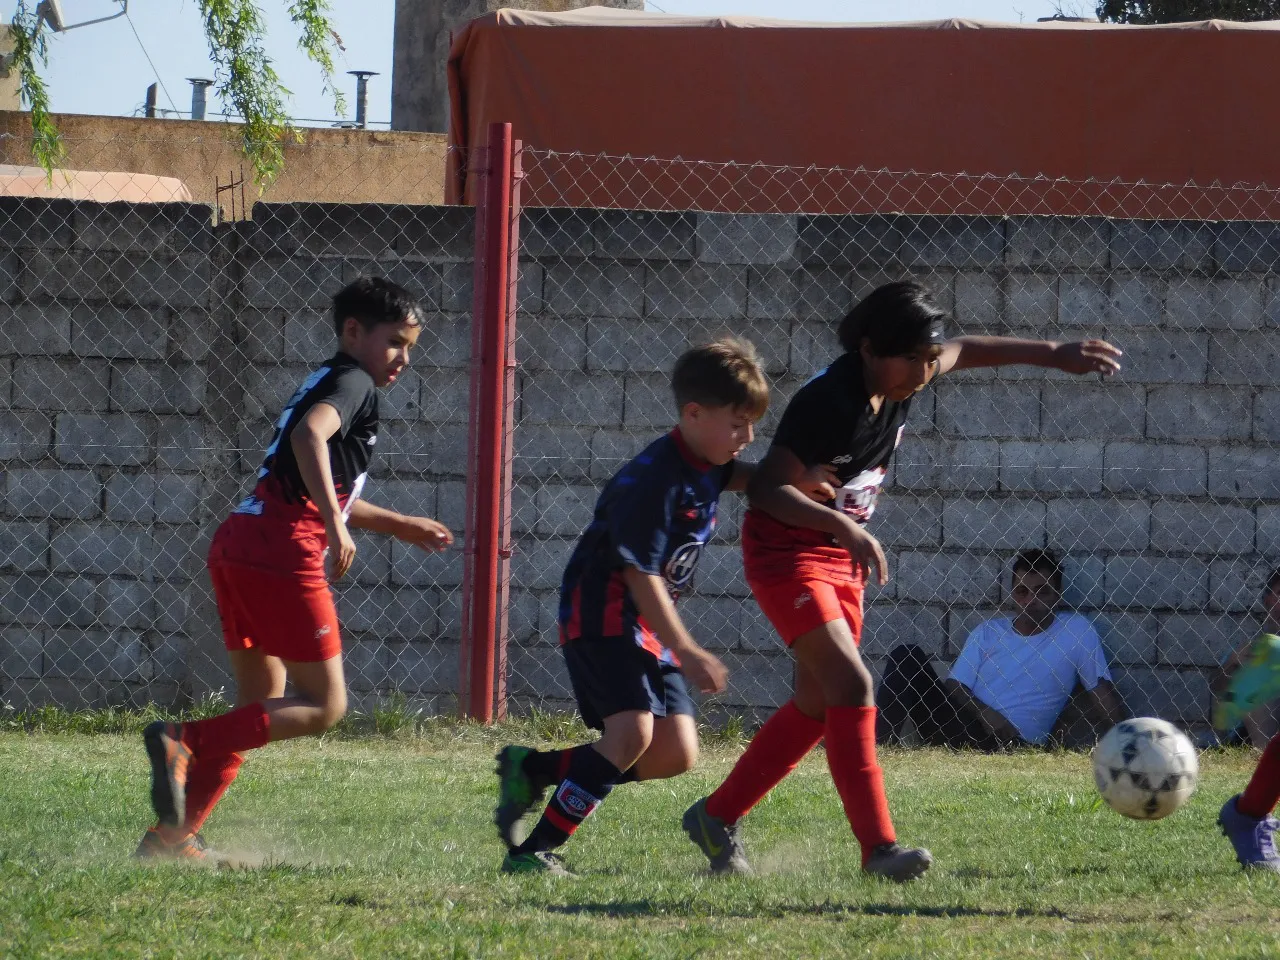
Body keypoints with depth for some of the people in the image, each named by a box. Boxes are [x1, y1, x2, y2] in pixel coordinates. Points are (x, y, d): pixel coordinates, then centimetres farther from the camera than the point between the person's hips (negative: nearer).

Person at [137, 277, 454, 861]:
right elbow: (309, 436, -23)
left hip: (238, 547, 10)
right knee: (323, 706, -5)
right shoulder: (352, 383, -1)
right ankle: (183, 742, -18)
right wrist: (336, 525, -26)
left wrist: (399, 525, 44)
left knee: (262, 708, 17)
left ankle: (174, 834, 11)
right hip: (281, 551, -10)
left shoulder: (324, 385, 29)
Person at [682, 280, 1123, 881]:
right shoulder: (827, 403, -27)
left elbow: (967, 352, 18)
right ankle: (879, 847, -25)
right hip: (786, 553, -9)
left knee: (816, 706, 12)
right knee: (851, 685, -21)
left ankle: (717, 818, 26)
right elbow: (764, 489, -30)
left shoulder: (900, 380, -3)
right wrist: (843, 526, -41)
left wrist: (1053, 354, 16)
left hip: (842, 555, 9)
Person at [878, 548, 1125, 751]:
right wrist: (985, 714, -13)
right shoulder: (988, 632, 18)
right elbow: (954, 687, 9)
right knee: (906, 655, -11)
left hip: (1012, 742, -4)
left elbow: (1100, 693, 5)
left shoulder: (1076, 630, 10)